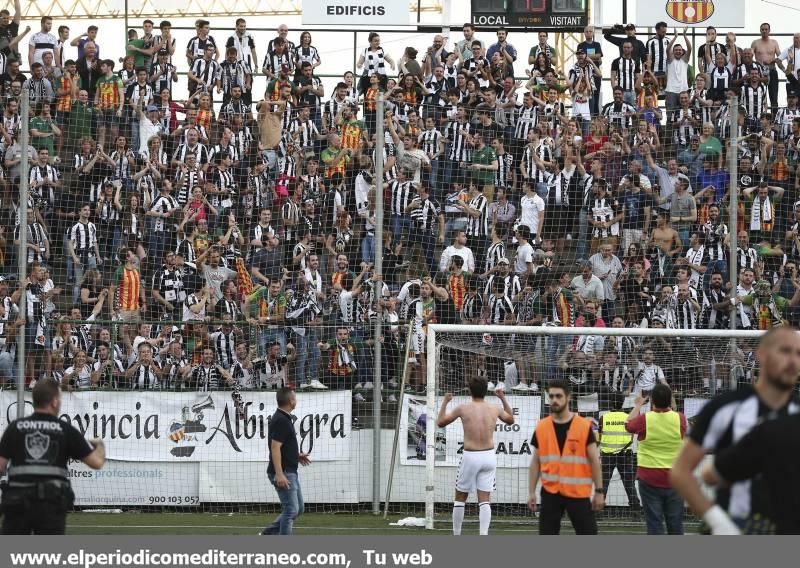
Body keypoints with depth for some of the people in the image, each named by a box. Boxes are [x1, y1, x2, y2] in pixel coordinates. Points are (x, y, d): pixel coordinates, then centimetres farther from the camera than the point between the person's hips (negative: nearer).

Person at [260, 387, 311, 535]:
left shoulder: (284, 418, 14)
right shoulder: (281, 421, -18)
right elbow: (275, 447, -24)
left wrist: (296, 455, 19)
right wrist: (279, 474, -29)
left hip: (290, 472, 10)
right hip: (283, 473, -10)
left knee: (297, 509, 14)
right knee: (291, 510, -7)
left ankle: (268, 533, 17)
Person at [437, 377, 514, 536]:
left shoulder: (463, 409, -6)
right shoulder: (494, 409, 3)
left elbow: (440, 422, 8)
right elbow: (510, 420, 25)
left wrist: (445, 402, 20)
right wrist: (503, 398, 31)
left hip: (470, 457, -2)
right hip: (489, 457, 2)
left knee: (460, 498, 13)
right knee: (484, 500, 3)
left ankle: (456, 536, 17)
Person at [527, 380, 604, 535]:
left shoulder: (584, 426, -3)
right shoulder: (541, 428, 5)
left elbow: (594, 460, -1)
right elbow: (536, 462, 10)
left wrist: (599, 491, -4)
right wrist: (531, 492, 5)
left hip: (578, 493, -2)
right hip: (550, 493, 2)